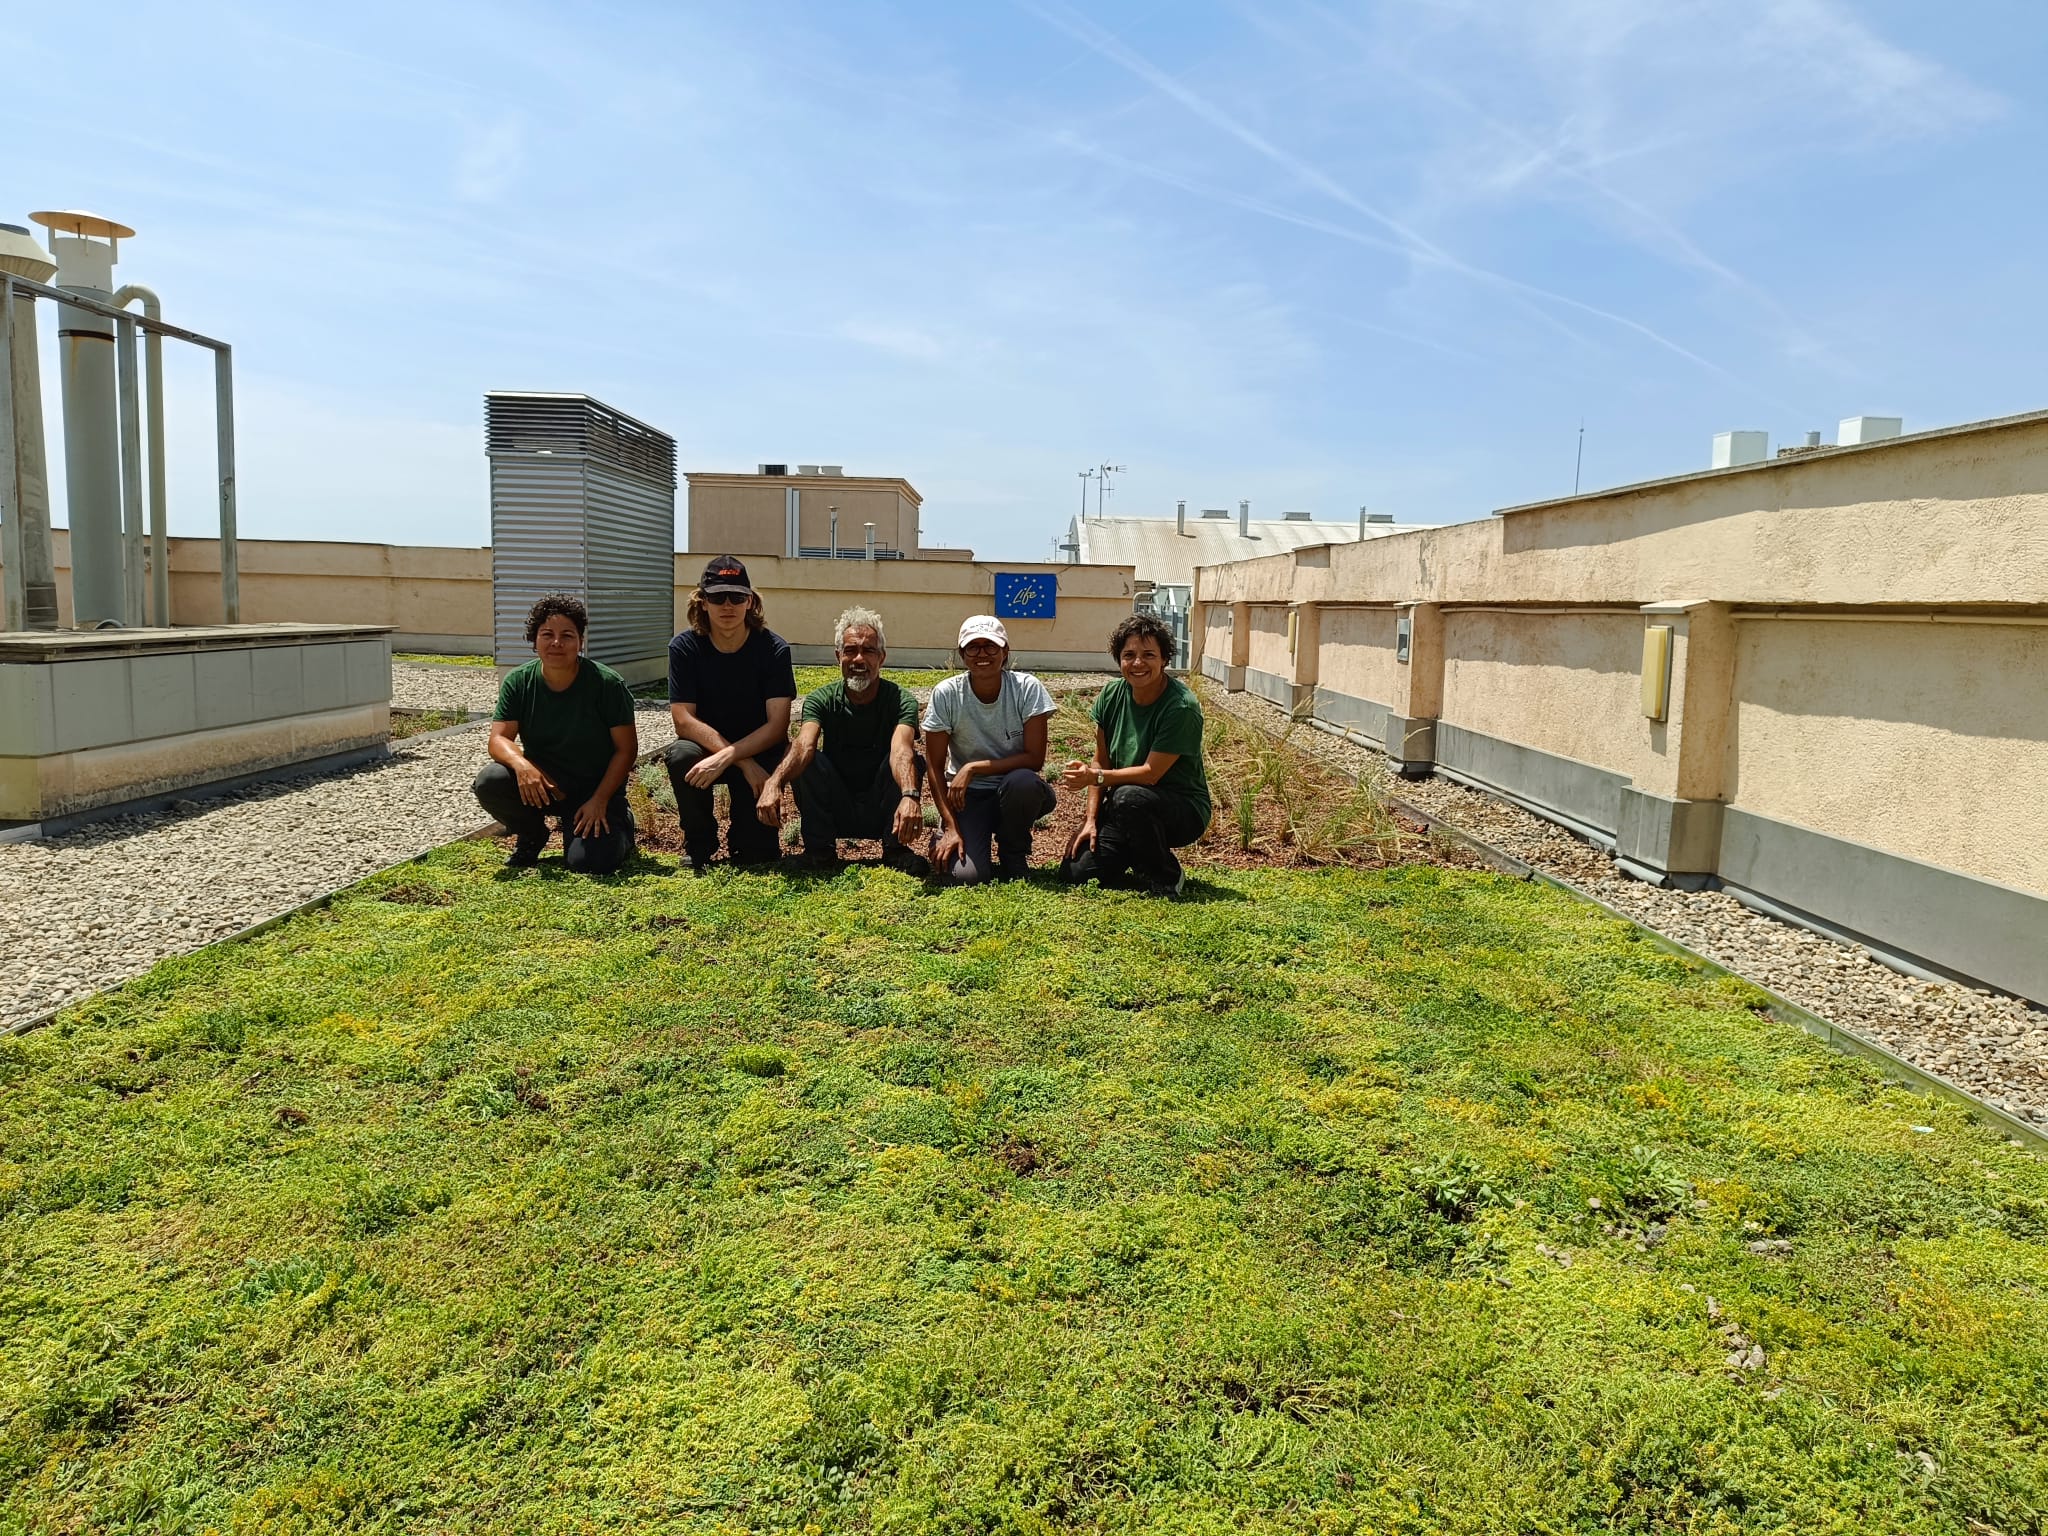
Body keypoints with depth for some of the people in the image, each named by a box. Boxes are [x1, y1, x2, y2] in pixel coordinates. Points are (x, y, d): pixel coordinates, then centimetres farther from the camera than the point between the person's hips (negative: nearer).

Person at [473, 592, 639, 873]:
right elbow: (498, 739, -10)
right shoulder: (518, 682, -5)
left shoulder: (608, 684, -14)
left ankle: (619, 826, 14)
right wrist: (521, 764, -33)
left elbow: (626, 749, -11)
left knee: (589, 862, -24)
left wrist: (599, 800, -18)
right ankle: (531, 835, 5)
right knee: (489, 782, -27)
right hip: (540, 783, 3)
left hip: (594, 789, -3)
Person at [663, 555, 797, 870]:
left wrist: (725, 758, -33)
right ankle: (699, 844, -8)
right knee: (681, 756, -35)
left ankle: (746, 844, 19)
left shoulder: (773, 649, -14)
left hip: (760, 750, -1)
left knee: (757, 854, -21)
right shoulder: (684, 648, -11)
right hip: (704, 746, 2)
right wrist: (745, 764, -28)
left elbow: (777, 726, -18)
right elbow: (684, 720, -17)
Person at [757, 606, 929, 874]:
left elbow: (901, 751, -33)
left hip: (883, 812, -1)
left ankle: (894, 849, -14)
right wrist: (774, 783, -49)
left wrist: (909, 796, -54)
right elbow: (804, 745, -27)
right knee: (808, 760, -23)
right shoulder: (821, 700, -7)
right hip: (834, 810, 1)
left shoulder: (901, 701, -12)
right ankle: (819, 847, -13)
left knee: (913, 761, -26)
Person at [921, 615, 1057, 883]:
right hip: (967, 796, -1)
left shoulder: (1027, 688, -14)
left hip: (1015, 793, 1)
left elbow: (1035, 758, -16)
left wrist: (973, 768, -22)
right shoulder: (946, 694, -13)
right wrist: (951, 827, -16)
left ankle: (1013, 855, -6)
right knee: (966, 876, -25)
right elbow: (935, 767, -8)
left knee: (1022, 781, -36)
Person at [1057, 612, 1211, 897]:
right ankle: (1137, 852, 21)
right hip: (1124, 811, 6)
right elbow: (1101, 762, 3)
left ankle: (1166, 880, -13)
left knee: (1129, 797, -38)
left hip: (1183, 811, -5)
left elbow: (1151, 773, -21)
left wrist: (1096, 777, -26)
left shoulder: (1181, 707, -21)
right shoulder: (1112, 696, -2)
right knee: (1074, 872, -9)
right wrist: (1091, 820, -4)